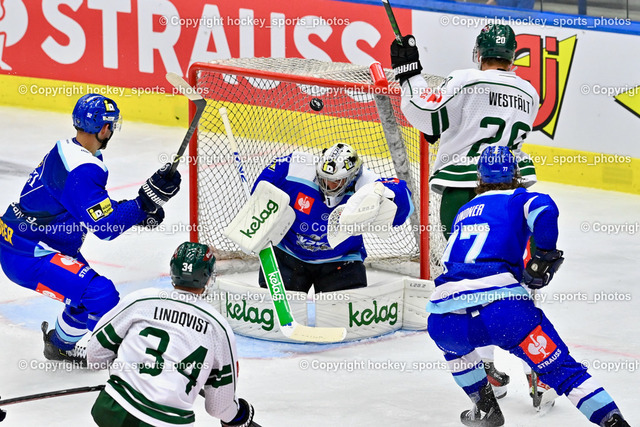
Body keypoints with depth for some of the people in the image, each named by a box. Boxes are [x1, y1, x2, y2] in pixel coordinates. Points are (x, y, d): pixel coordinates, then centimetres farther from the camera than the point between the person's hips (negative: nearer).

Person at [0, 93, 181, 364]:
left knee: (87, 291, 21)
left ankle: (60, 344, 39)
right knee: (101, 296, -18)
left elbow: (97, 208, 17)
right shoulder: (82, 171, -26)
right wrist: (147, 201, -25)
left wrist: (141, 210, 4)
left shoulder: (64, 150, 7)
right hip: (26, 257, -11)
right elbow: (106, 227, -26)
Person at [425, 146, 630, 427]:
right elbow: (543, 209, -9)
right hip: (503, 309, -4)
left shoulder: (464, 212, 32)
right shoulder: (516, 200, 16)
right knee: (560, 367, 0)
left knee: (452, 341, 38)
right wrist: (545, 255, 4)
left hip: (445, 319, 4)